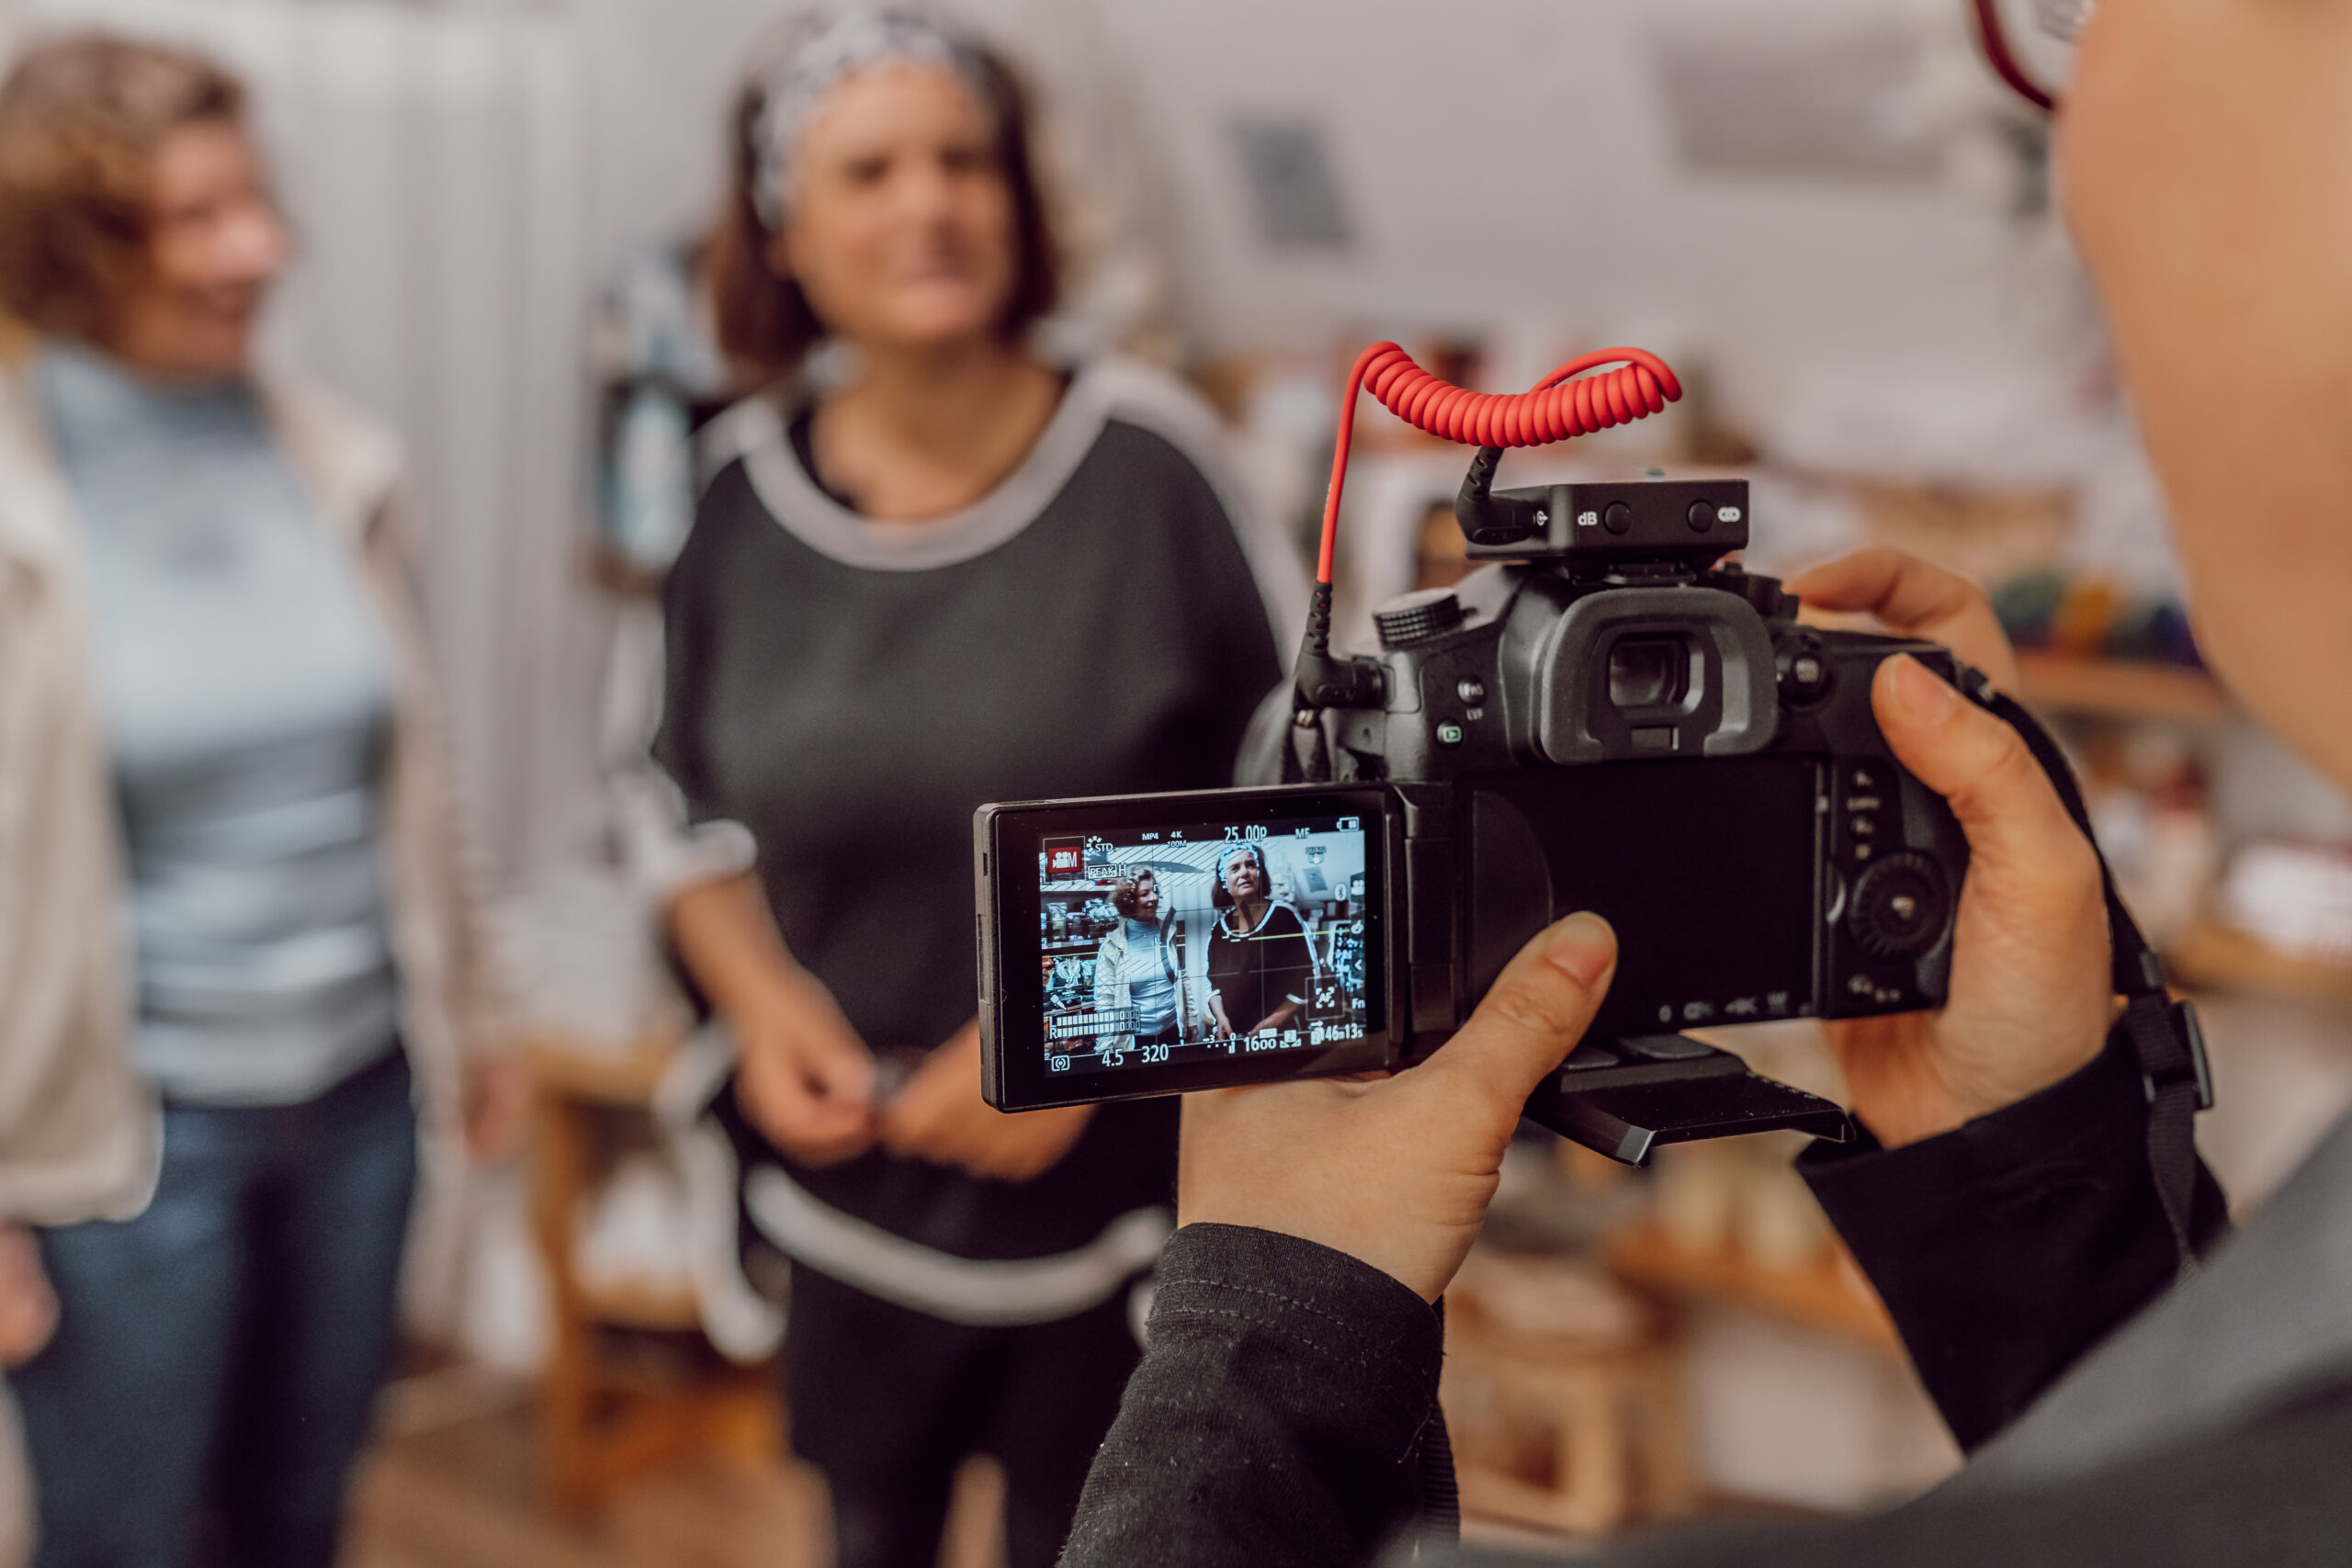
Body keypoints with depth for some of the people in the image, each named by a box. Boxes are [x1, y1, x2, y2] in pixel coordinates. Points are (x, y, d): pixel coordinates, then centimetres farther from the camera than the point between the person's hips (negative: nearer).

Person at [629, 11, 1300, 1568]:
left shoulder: (1150, 460, -15)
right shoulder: (740, 491, -5)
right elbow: (691, 815, 9)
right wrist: (760, 999, -9)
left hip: (1123, 1203, -3)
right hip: (850, 1201, 3)